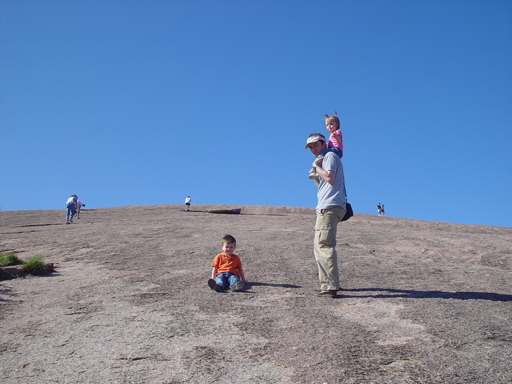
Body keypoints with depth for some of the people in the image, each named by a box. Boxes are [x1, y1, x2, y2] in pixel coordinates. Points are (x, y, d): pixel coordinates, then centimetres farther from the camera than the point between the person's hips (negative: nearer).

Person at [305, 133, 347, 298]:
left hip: (330, 207, -11)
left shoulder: (330, 156, -1)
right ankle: (326, 284, 17)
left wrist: (316, 166, -4)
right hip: (325, 208, 11)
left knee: (324, 245, -18)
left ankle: (331, 286, -23)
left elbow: (330, 178, -17)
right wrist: (314, 177, 16)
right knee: (319, 246, 14)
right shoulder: (323, 160, 28)